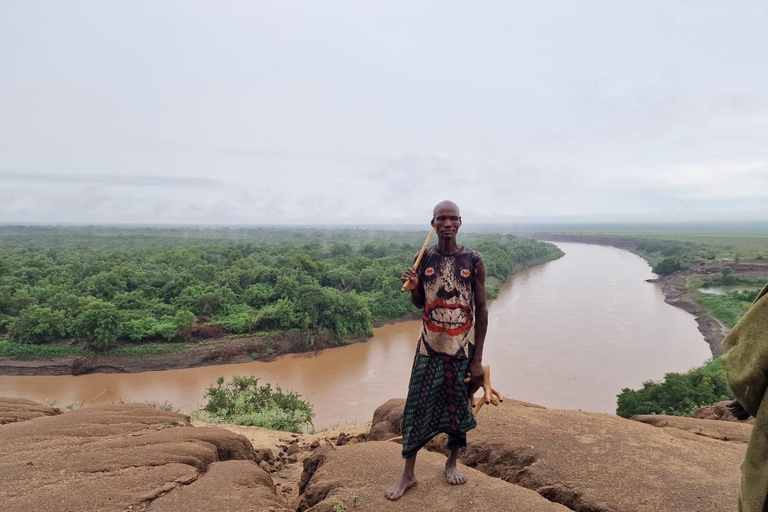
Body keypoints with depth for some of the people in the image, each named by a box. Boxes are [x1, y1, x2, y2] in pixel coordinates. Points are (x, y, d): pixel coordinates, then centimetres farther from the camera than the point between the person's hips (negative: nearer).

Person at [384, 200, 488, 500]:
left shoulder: (473, 261, -7)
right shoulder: (424, 259, -2)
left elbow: (481, 310, -3)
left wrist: (477, 359, -5)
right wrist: (413, 288, -14)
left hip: (463, 349, -1)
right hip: (429, 348, 1)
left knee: (459, 407, 13)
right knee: (417, 409, 3)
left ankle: (452, 463, 36)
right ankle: (408, 473, 19)